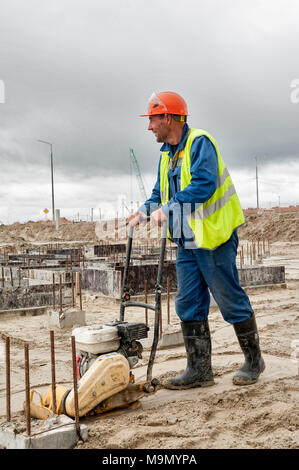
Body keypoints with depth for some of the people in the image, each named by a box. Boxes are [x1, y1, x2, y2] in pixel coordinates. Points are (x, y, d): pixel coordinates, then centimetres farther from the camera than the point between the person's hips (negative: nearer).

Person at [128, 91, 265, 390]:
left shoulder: (199, 143, -12)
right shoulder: (167, 154, 15)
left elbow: (203, 186, -25)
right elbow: (161, 193, 23)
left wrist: (166, 209, -24)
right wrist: (145, 211, 4)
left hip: (214, 238, -8)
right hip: (187, 243, 9)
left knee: (231, 302, 2)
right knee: (189, 305, 6)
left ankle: (253, 361, 20)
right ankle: (199, 370, 15)